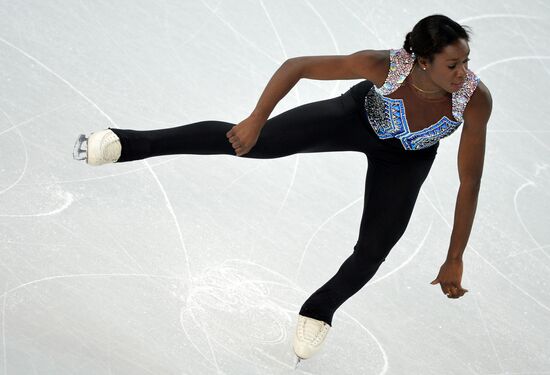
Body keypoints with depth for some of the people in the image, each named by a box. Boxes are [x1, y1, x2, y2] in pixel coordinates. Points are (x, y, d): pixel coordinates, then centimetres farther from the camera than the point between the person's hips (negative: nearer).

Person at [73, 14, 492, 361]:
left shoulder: (476, 98, -40)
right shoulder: (382, 65, -41)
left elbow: (470, 182, -29)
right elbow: (296, 66, -27)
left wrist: (454, 260, -24)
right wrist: (256, 120, -32)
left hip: (405, 155, 1)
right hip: (359, 114, -1)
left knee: (374, 249, 0)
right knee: (245, 140, -10)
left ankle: (320, 310, 31)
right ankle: (127, 144, -1)